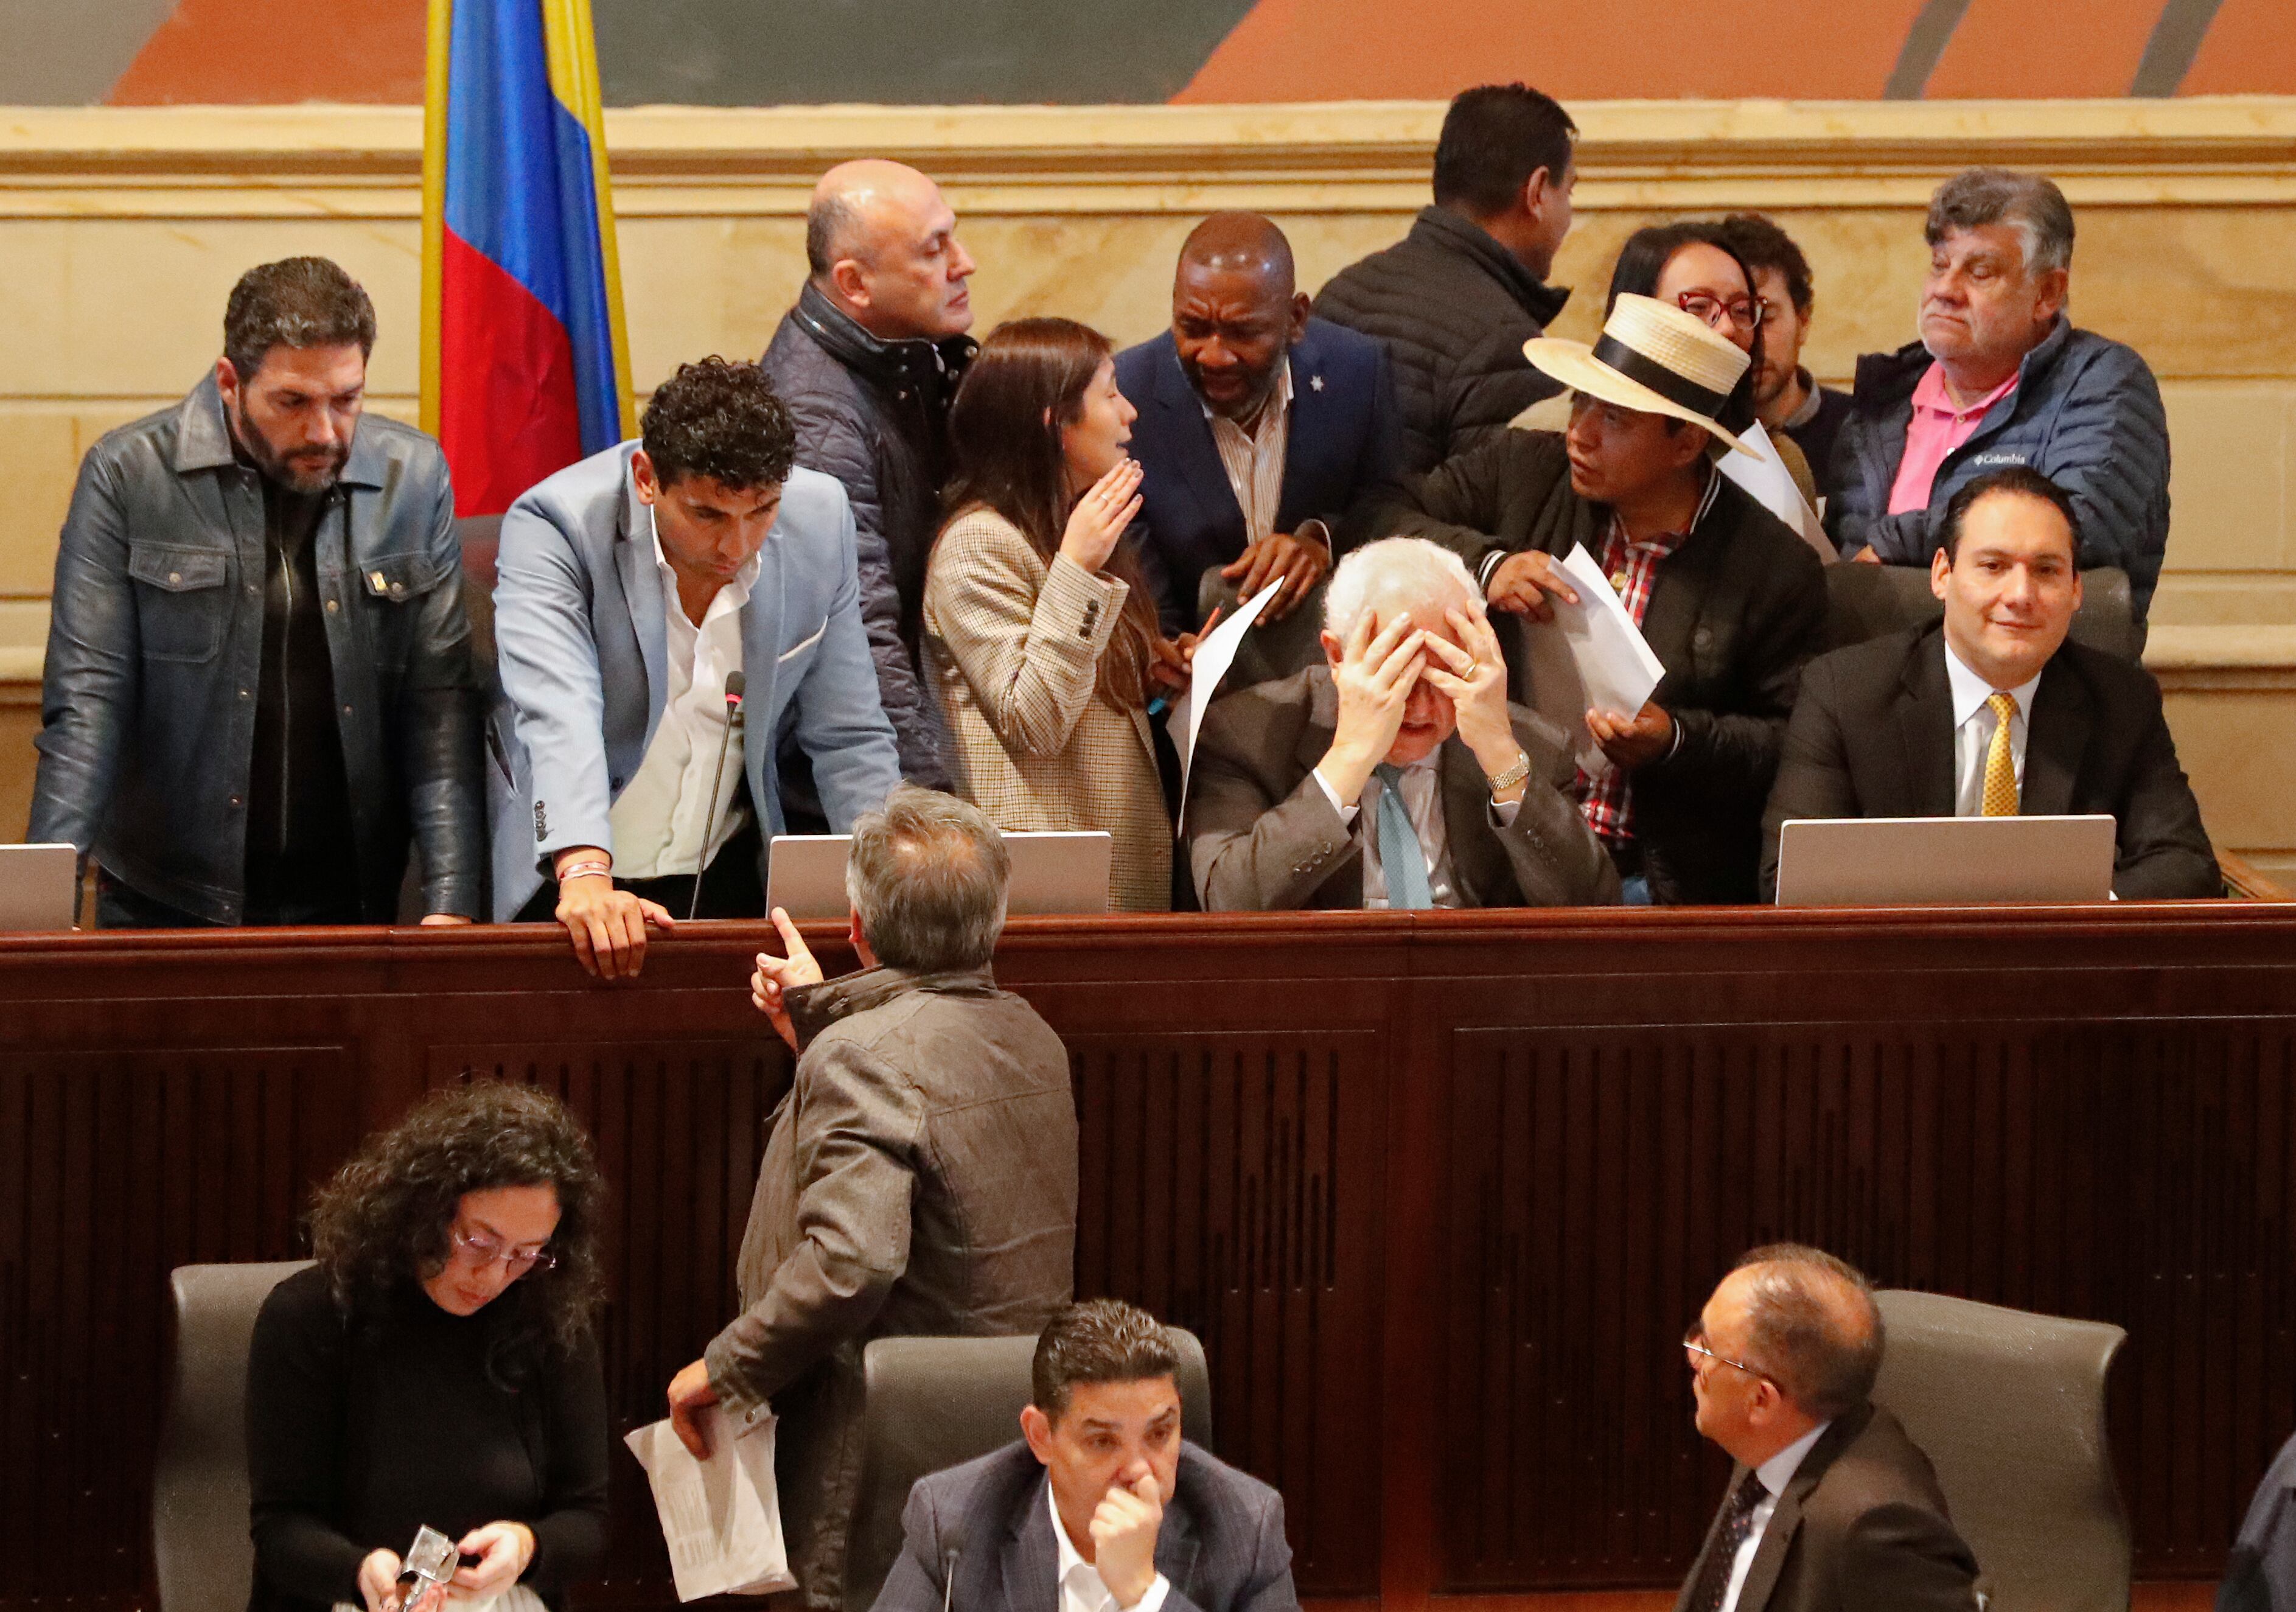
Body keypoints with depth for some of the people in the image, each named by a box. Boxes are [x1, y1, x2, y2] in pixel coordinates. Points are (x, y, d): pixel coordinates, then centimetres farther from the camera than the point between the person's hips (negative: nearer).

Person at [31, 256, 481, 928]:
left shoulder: (415, 478, 2)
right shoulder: (127, 477, -5)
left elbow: (441, 703, -2)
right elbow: (87, 701, -8)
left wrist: (450, 900, -12)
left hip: (351, 903, 2)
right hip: (165, 909, -2)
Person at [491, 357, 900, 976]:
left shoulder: (819, 521, -4)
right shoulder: (553, 525, -15)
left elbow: (848, 738, 3)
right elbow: (555, 716, -28)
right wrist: (584, 874, -43)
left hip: (732, 880, 3)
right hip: (565, 884, -2)